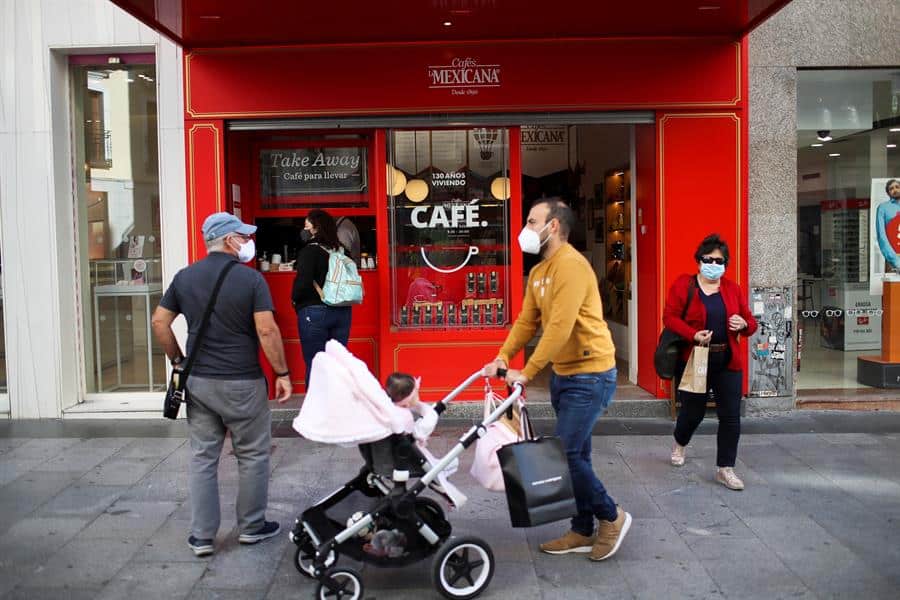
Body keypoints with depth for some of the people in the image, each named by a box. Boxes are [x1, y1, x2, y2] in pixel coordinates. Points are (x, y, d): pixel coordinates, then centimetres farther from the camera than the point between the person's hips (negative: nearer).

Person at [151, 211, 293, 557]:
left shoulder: (185, 277, 4)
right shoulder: (251, 279, -11)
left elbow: (159, 322, 5)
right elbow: (267, 330, -16)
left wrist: (177, 360, 16)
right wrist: (282, 373, -9)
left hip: (198, 381, 5)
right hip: (242, 383, -4)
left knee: (203, 458, 12)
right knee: (252, 456, 12)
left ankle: (202, 536, 17)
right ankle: (251, 527, 23)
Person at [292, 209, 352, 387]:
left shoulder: (310, 251, -11)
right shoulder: (341, 250, 7)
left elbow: (303, 281, -18)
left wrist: (295, 299, -1)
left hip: (315, 312, -6)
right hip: (342, 311, 6)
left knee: (314, 364, 2)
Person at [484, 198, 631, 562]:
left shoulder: (571, 265, -19)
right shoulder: (538, 272, 10)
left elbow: (560, 327, -26)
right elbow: (527, 320, 9)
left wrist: (526, 373, -26)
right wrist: (502, 358, -5)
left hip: (590, 374, -9)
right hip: (563, 373, 9)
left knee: (566, 453, -8)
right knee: (575, 454, 13)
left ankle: (611, 517, 13)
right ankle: (583, 531, 25)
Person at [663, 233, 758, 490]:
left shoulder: (733, 289, 8)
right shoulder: (682, 285, -3)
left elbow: (750, 322, 13)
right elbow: (669, 317, -9)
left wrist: (744, 324, -11)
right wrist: (693, 334, -23)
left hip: (728, 362, 3)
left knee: (731, 416, 0)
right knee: (693, 412, 10)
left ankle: (725, 469, 13)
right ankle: (680, 443, 43)